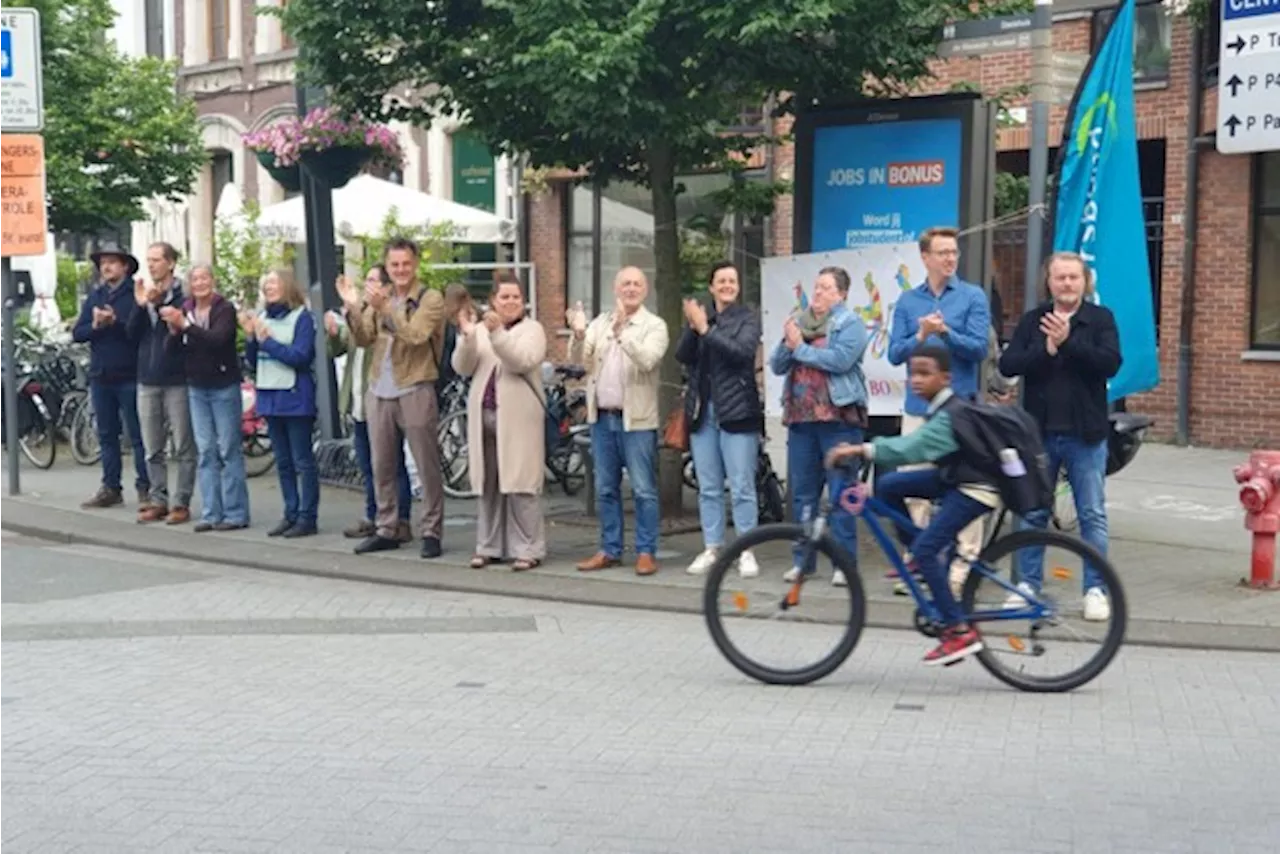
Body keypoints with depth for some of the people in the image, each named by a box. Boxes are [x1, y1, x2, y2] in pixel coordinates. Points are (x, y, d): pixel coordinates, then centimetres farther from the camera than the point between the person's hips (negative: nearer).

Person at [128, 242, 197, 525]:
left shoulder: (182, 294, -4)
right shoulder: (144, 292, 12)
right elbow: (133, 333, 5)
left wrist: (159, 304, -23)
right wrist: (140, 305, -10)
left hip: (176, 380, -6)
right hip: (147, 379, 6)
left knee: (183, 448, -1)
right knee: (153, 450, 10)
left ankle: (181, 503, 4)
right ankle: (158, 500, 17)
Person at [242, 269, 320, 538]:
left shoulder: (302, 317, -7)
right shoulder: (262, 316, 10)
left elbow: (300, 356, -17)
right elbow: (252, 359, 13)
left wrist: (267, 340, -15)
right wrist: (251, 336, -5)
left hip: (295, 398, -7)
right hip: (269, 397, 7)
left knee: (303, 461, -1)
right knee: (282, 462, 12)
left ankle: (307, 517, 3)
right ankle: (290, 514, 19)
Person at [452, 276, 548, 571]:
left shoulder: (532, 329, 3)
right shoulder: (480, 330, 13)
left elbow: (522, 362, -15)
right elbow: (462, 368, 2)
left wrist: (497, 333, -27)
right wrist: (467, 336, -15)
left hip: (517, 419, -4)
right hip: (484, 416, 4)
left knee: (519, 485, -6)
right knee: (488, 485, 8)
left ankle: (527, 549, 0)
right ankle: (488, 546, 16)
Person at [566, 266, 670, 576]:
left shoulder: (655, 326, -2)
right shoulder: (600, 323, 10)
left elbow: (647, 359, -20)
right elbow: (579, 360, 0)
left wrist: (621, 331, -31)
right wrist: (579, 334, -20)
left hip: (636, 419, -5)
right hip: (602, 417, 5)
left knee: (643, 490, -2)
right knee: (605, 489, 11)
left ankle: (646, 552, 6)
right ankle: (610, 550, 20)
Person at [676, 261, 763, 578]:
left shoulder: (748, 318, 1)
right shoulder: (699, 315, 12)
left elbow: (742, 351, -16)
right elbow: (682, 356, 1)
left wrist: (705, 329, -17)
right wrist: (692, 327, -15)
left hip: (736, 411, -4)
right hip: (702, 411, 4)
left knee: (742, 488, -3)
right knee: (708, 488, 9)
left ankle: (746, 552, 3)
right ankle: (711, 549, 16)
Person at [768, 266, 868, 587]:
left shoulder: (850, 323, -2)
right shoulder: (798, 321, 15)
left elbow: (841, 360, -18)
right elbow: (777, 365, 12)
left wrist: (800, 347, -9)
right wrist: (787, 343, -8)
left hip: (838, 418, -6)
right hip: (800, 418, 6)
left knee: (841, 494, -3)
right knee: (802, 493, 10)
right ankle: (802, 559, 18)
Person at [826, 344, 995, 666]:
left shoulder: (950, 415, -24)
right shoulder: (939, 409, 8)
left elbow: (913, 447, -37)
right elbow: (917, 445, 8)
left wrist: (861, 450, -45)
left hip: (975, 489, -10)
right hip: (953, 477, 10)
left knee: (926, 547, -18)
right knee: (888, 485, 2)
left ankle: (960, 633, -13)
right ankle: (916, 556, 14)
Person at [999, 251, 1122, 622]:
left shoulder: (1100, 319, 1)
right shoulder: (1032, 321, 7)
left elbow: (1110, 363, -14)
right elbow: (1007, 365, -4)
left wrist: (1069, 341, -21)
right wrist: (1046, 350, -17)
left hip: (1085, 435, -2)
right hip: (1038, 431, 2)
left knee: (1092, 515, 3)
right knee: (1032, 512, 9)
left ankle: (1095, 590, 10)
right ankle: (1027, 584, 20)